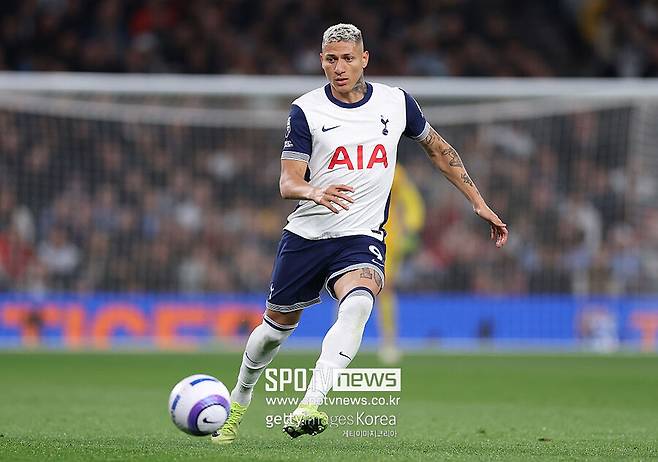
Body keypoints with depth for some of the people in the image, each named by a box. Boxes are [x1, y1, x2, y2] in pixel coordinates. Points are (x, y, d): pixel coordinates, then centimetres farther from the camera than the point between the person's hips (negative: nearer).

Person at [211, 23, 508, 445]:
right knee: (277, 326, 12)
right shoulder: (306, 110, -4)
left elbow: (438, 149, 18)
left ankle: (311, 405, -40)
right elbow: (288, 182, -9)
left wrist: (480, 204, 16)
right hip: (307, 234, 1)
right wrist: (314, 192, -33)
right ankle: (239, 402, 40)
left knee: (358, 303, -32)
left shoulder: (397, 103, 2)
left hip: (362, 238, 0)